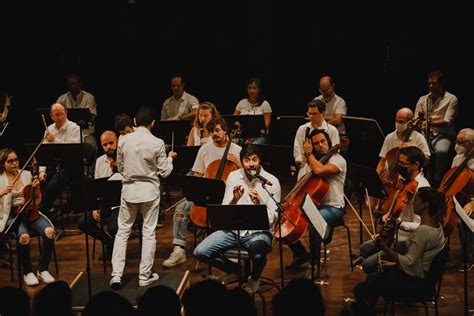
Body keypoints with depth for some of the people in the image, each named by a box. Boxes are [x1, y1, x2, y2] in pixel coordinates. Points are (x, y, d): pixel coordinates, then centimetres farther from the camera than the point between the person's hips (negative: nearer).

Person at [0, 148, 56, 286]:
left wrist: (36, 188, -6)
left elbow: (36, 199, 14)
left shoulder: (27, 174, 11)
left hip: (30, 212, 3)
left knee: (50, 231, -26)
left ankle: (43, 270, -9)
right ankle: (27, 273, -13)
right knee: (24, 236, -35)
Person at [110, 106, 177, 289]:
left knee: (123, 231, 9)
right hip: (150, 191, -2)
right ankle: (145, 276, 11)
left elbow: (120, 168, 7)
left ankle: (116, 274, 1)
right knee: (148, 233, 7)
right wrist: (170, 158, 14)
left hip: (129, 190, 2)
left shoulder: (124, 140, -4)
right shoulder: (157, 143, -11)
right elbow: (164, 172, -4)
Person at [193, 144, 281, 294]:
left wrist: (259, 204, -28)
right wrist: (234, 200, -21)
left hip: (259, 231, -3)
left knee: (258, 255, -37)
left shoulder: (271, 181, -7)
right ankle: (235, 270, 14)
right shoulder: (233, 177, 2)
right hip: (233, 229, 3)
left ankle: (254, 278, 3)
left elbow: (273, 218, -9)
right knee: (200, 252, -14)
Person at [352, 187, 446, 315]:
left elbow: (409, 262, -28)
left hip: (413, 279, -10)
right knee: (371, 279, 25)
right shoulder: (436, 224, 2)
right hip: (420, 274, 10)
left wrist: (385, 247, -26)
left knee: (361, 290, -10)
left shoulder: (423, 230, -28)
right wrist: (397, 262, 13)